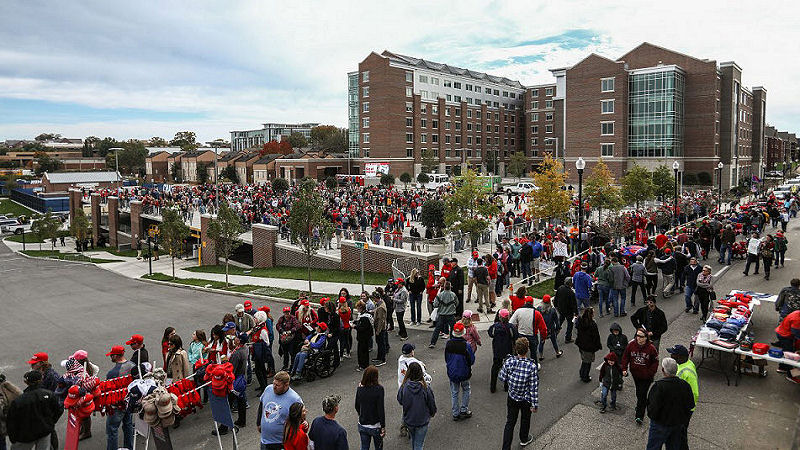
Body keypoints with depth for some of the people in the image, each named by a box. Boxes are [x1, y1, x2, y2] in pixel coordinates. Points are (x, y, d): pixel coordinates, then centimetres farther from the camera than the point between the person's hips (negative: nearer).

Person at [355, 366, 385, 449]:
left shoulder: (359, 388, -7)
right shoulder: (379, 389, -21)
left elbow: (357, 406, 5)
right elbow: (380, 409, -19)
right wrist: (383, 427, -11)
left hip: (362, 425, 4)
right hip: (375, 426, -4)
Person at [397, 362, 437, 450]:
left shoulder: (404, 386, -20)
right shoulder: (426, 387, -23)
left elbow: (399, 401, -3)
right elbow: (432, 404, -9)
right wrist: (432, 413, 12)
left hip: (408, 420, 2)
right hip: (422, 420, -2)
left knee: (413, 439, 28)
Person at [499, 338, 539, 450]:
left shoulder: (509, 362, -20)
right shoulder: (532, 366, -26)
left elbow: (502, 378, -7)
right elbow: (534, 387, -19)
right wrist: (535, 404, -9)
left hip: (512, 398, 1)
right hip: (526, 400, -1)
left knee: (510, 422, 14)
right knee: (525, 420, 26)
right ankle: (524, 439, 50)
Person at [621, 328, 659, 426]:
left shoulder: (651, 348, -17)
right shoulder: (631, 345, -10)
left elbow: (655, 362, -4)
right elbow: (625, 357, 3)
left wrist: (650, 373, -12)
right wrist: (624, 369, -3)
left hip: (646, 377, -3)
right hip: (635, 374, 4)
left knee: (642, 395, -4)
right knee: (638, 393, 22)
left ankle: (639, 416, 3)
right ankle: (641, 406, 46)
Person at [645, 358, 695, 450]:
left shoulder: (658, 386, -25)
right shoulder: (685, 385, -7)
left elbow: (653, 407, -25)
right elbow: (691, 405, 4)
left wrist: (651, 415, -5)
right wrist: (683, 420, 17)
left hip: (661, 424, -6)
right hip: (679, 424, 6)